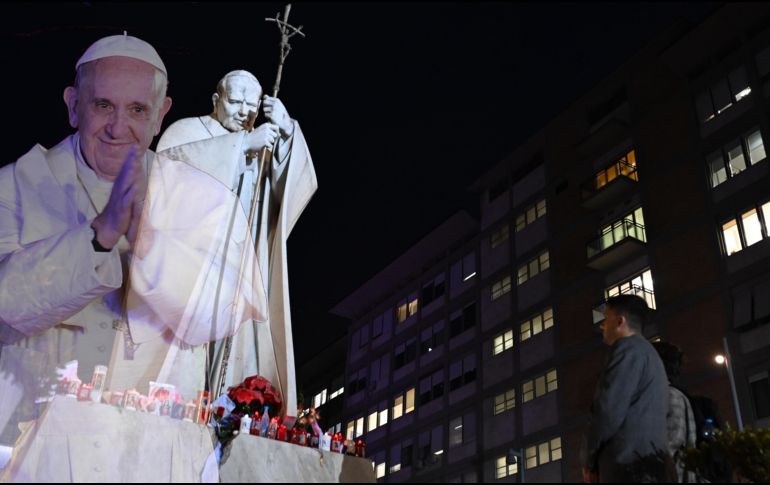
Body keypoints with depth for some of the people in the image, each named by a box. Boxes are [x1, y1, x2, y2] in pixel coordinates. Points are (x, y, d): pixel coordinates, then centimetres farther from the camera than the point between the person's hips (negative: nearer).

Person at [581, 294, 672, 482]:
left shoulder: (629, 349, -3)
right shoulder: (649, 353, 28)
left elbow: (609, 410, -13)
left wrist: (588, 460, -1)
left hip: (629, 465, -10)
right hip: (649, 461, 10)